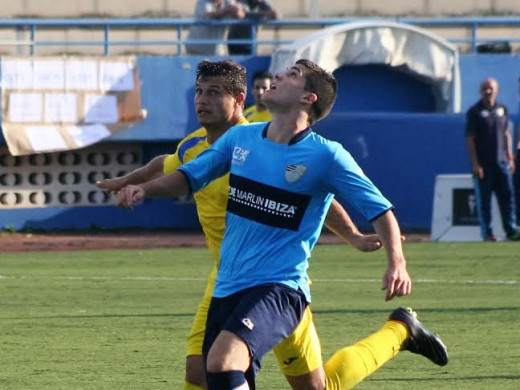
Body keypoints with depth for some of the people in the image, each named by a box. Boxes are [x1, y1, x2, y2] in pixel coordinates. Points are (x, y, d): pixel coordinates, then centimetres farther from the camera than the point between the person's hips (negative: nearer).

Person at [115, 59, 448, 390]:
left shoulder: (326, 155, -8)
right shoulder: (240, 138, 7)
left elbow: (380, 210, -5)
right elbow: (189, 176, 20)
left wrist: (397, 263, -21)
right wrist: (143, 189, 2)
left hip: (280, 287, -7)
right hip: (227, 289, 7)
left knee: (222, 362, -29)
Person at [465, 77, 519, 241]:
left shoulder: (502, 109, 12)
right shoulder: (474, 111, -4)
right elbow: (470, 139, -7)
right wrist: (475, 164, -13)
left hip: (501, 162, 5)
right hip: (483, 164, -5)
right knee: (484, 199, -1)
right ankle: (487, 232, 4)